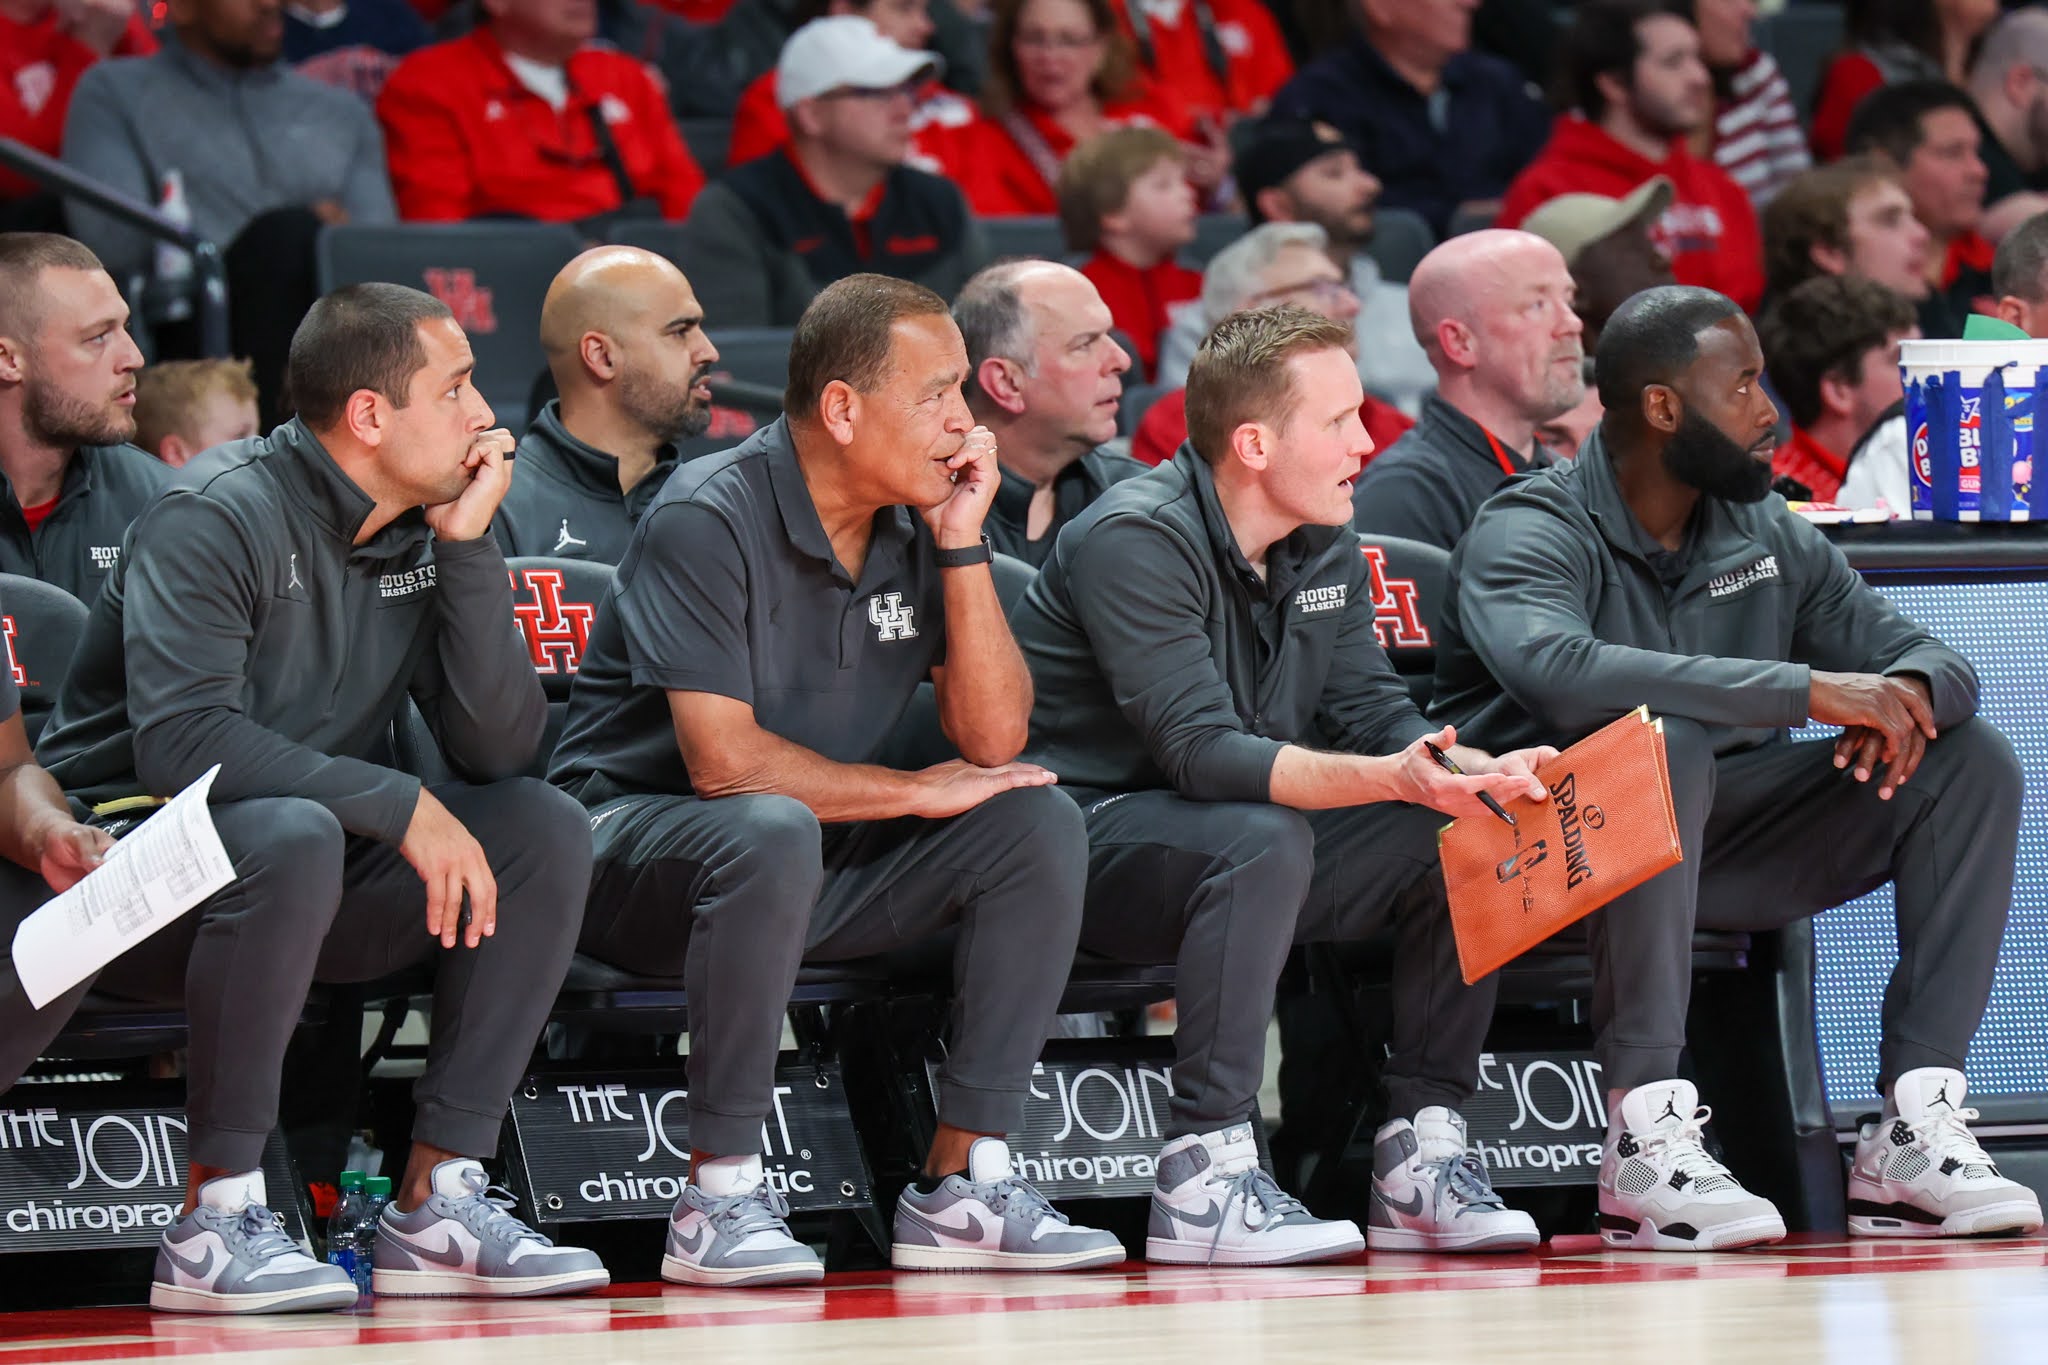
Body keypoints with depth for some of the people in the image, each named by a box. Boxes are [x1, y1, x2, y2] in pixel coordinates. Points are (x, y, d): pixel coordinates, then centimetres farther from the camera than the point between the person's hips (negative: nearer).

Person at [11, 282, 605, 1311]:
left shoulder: (424, 535, 5)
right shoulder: (217, 520, -16)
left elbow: (499, 748, -3)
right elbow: (180, 741, -29)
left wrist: (466, 549, -11)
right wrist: (398, 805, -30)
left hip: (303, 877, 7)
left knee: (543, 829, -9)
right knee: (292, 836, -37)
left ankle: (437, 1203, -12)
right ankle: (215, 1220, -30)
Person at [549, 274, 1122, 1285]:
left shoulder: (919, 523, 3)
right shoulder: (708, 522, -19)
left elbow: (996, 740, -2)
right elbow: (726, 761, -26)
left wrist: (963, 546, -11)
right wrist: (917, 792, -15)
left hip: (825, 860, 7)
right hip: (637, 840, -7)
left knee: (1038, 822, -10)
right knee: (772, 834, -39)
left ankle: (963, 1184, -12)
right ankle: (720, 1199, -30)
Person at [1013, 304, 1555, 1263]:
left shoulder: (1325, 546, 7)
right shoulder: (1136, 541, -20)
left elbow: (1372, 712, 4)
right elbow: (1202, 752, -29)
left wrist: (1487, 774, -18)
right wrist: (1392, 779, -40)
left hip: (1245, 844, 8)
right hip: (1088, 841, -8)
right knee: (1263, 840, -37)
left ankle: (1420, 1153, -7)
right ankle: (1202, 1177, -35)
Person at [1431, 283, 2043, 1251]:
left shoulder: (1768, 537, 10)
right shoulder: (1529, 536, -12)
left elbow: (1930, 661, 9)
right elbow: (1554, 670, -35)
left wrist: (1908, 694, -19)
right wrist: (1807, 690, -36)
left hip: (1716, 844, 7)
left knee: (1969, 761, -6)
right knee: (1663, 742, -37)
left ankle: (1915, 1131, -16)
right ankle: (1646, 1133, -36)